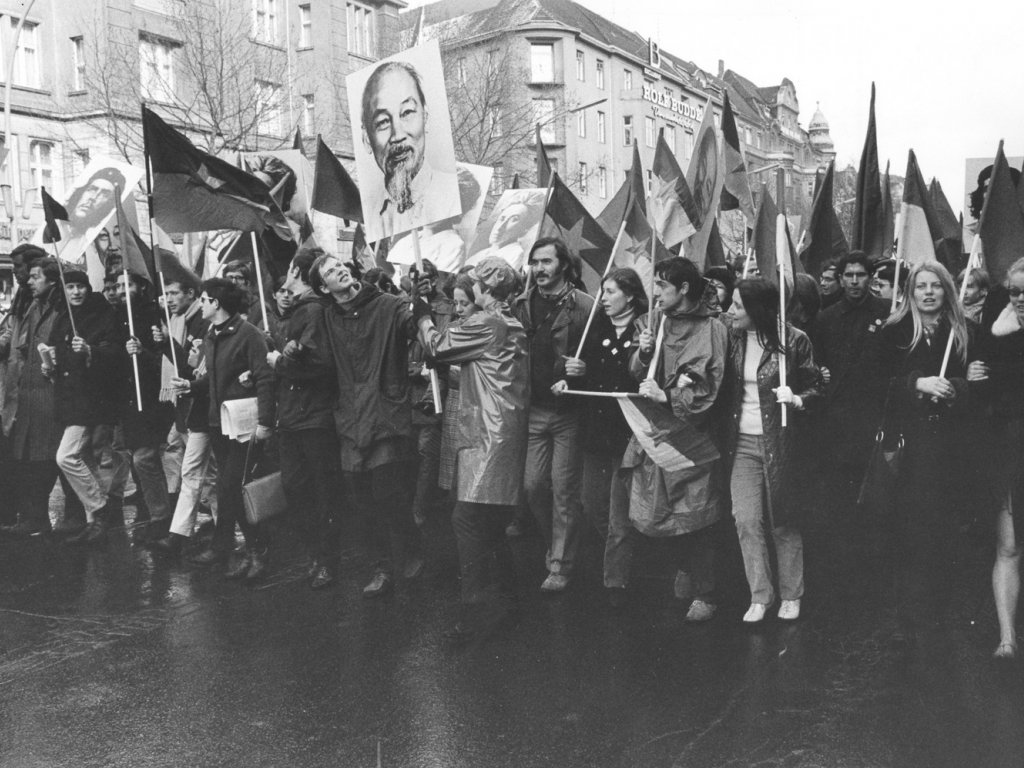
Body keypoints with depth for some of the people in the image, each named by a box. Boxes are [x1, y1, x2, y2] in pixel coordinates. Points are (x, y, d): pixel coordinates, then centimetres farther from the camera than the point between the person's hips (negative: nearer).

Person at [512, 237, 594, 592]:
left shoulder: (584, 306, -8)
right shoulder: (521, 306, 6)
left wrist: (584, 368, -26)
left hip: (569, 410, -4)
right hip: (532, 409, 4)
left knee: (564, 488, 3)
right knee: (533, 485, 7)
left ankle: (560, 565, 15)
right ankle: (559, 541, 32)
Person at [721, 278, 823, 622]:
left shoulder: (794, 341, -8)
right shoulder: (732, 337, 3)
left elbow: (816, 387, -1)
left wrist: (797, 400, -20)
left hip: (779, 443, -3)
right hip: (742, 442, 3)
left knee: (783, 522, 7)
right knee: (746, 519, -2)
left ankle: (790, 596, 24)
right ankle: (760, 596, 11)